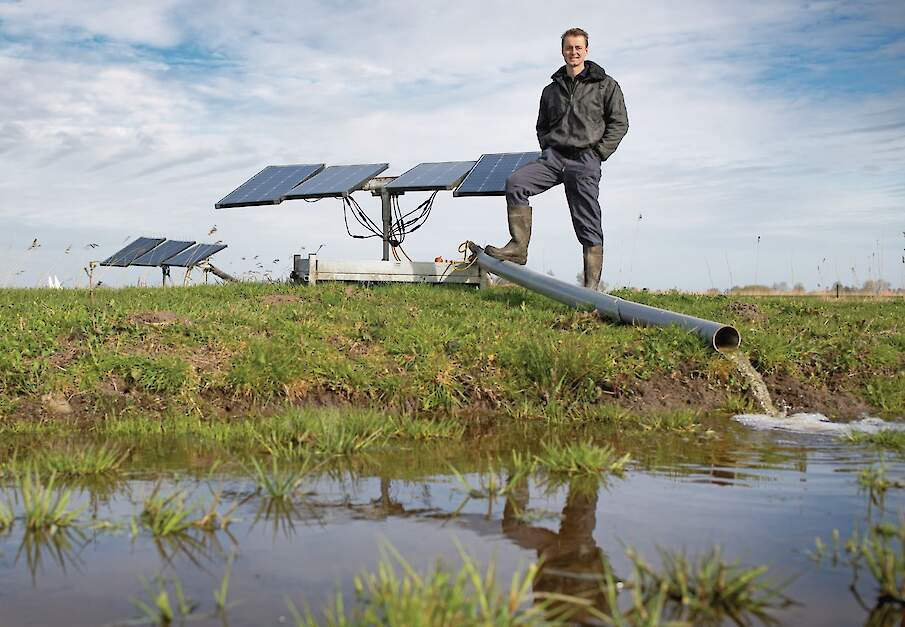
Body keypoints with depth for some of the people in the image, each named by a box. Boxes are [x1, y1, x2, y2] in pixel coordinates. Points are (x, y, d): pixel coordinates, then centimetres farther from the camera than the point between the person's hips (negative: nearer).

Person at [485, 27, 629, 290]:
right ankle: (519, 247, -19)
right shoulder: (552, 89, 18)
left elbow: (619, 123, 3)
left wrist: (597, 153, -5)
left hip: (584, 161, -4)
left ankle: (591, 286, -2)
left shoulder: (605, 85, 6)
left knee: (588, 226, -5)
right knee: (515, 183, -21)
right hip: (552, 157, 4)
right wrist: (547, 149, 11)